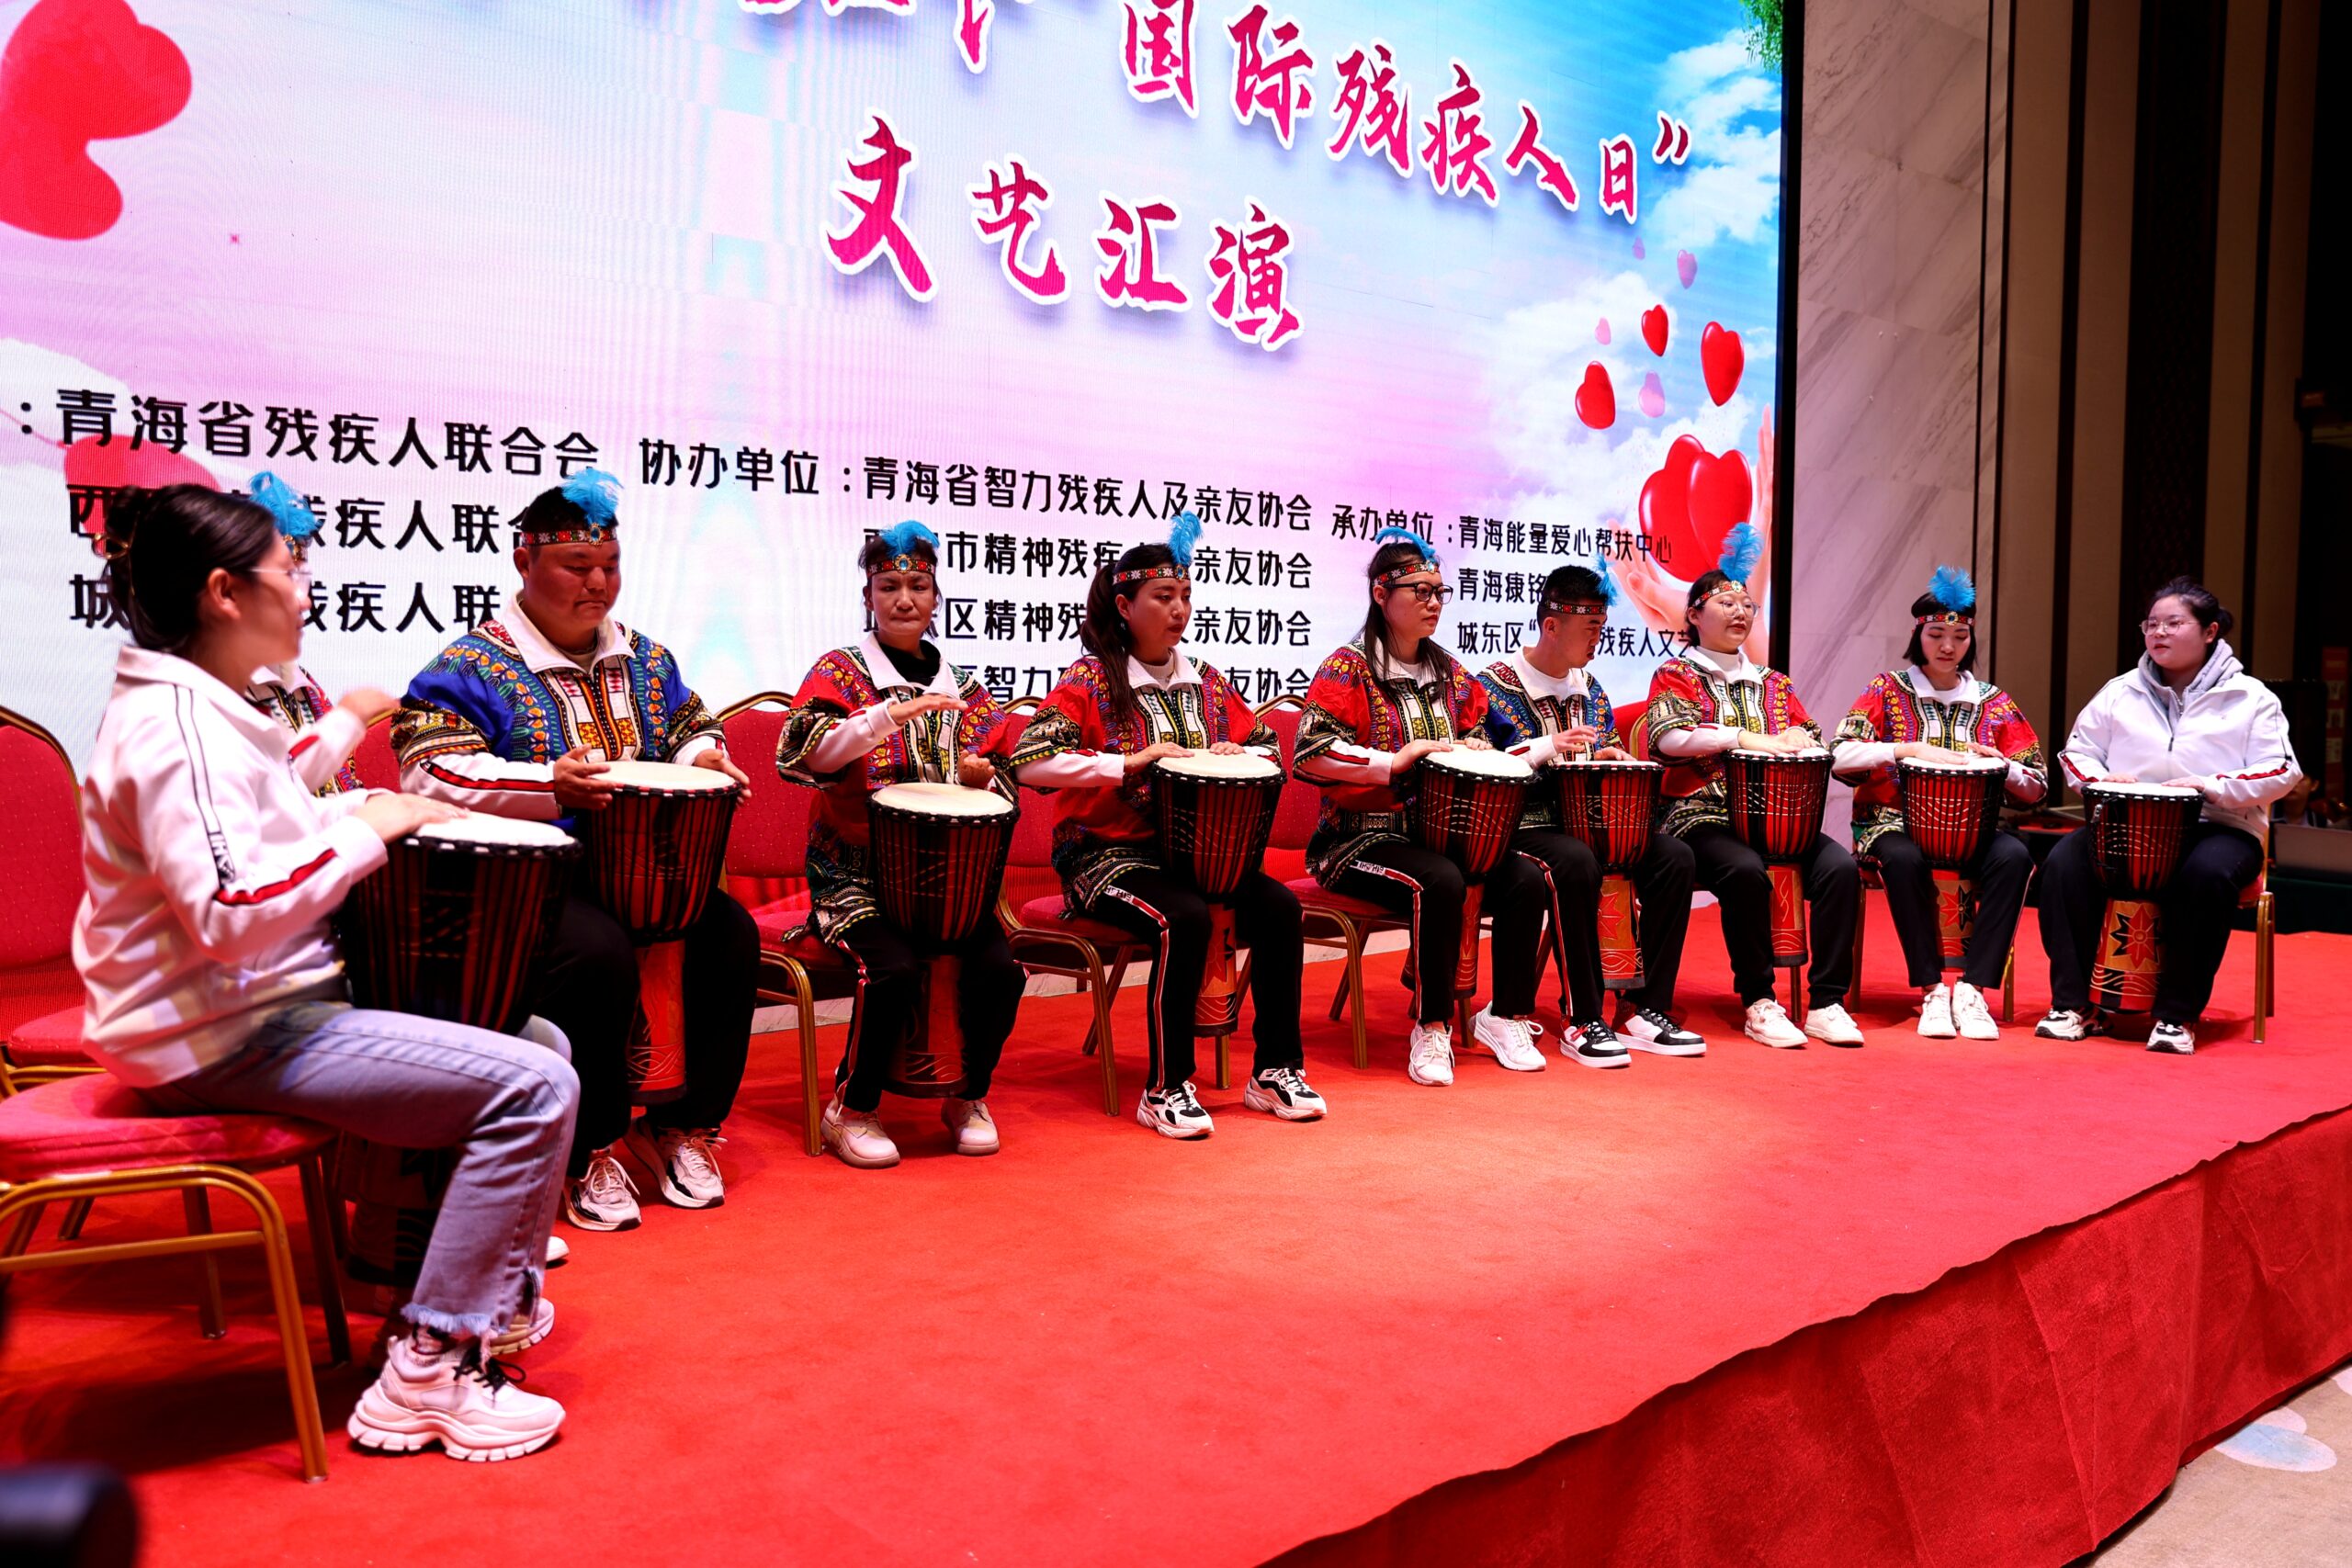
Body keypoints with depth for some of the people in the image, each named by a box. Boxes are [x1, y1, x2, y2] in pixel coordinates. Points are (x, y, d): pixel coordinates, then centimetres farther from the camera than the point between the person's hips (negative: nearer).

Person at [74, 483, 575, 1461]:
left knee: (533, 1040, 14)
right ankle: (428, 1376, -12)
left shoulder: (198, 707, 13)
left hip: (258, 1007, 11)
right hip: (226, 1041, -11)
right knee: (534, 1090, -20)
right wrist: (364, 832, -19)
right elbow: (233, 911, -30)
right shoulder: (173, 725, -20)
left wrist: (359, 811, 10)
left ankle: (491, 1281, 23)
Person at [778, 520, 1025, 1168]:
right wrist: (897, 711, -28)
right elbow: (803, 751, -19)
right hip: (856, 871, -3)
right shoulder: (841, 670, 1)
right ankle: (853, 1112, -4)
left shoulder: (961, 688, 13)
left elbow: (1001, 789, 13)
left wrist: (984, 778, -11)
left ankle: (971, 1097, 8)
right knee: (896, 968, -28)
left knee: (1000, 969, -19)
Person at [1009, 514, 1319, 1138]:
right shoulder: (1090, 680, -6)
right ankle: (1165, 1091, -18)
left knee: (1279, 907, -16)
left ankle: (1275, 1070, -2)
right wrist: (1130, 762, -26)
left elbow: (1269, 747, 20)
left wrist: (1234, 754, -4)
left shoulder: (1204, 682, 12)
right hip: (1106, 853, -6)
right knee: (1184, 918, -32)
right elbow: (1030, 761, -19)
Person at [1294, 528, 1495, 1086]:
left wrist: (1470, 748, 3)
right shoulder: (1349, 669, -7)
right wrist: (1393, 761, -24)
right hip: (1360, 838, -6)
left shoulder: (1450, 672, 14)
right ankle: (1431, 1028, -17)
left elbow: (1473, 733, 28)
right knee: (1440, 882, -34)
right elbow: (1310, 753, -18)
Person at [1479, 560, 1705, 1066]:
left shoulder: (1588, 686, 16)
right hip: (1521, 827, -7)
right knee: (1577, 864, -37)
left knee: (1674, 857, -14)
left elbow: (1608, 751, 25)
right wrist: (1547, 747, -24)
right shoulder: (1495, 685, -6)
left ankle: (1647, 1011, -9)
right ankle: (1585, 1021, -24)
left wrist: (1613, 758, 0)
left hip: (1587, 821, 7)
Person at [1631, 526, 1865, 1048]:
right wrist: (1745, 738, -20)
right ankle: (1759, 1003, -22)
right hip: (1702, 814, -5)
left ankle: (1826, 1003, -17)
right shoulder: (1677, 675, 7)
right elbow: (1667, 735, -13)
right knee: (1746, 870, -36)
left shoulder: (1770, 682, 23)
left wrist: (1795, 737, -7)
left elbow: (1811, 736, 17)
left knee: (1840, 867, -22)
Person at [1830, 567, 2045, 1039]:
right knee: (1905, 860, -36)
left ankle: (1972, 988, -24)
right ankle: (1932, 990, -23)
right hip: (1895, 823, -2)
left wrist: (2000, 764, -11)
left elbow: (2037, 788, 9)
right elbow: (1841, 756, -10)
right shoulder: (1888, 690, 5)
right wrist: (1910, 750, -20)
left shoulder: (1993, 702, 11)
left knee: (2014, 856, -30)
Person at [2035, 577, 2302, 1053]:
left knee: (2206, 874, -37)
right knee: (2064, 862, -26)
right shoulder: (2121, 692, 12)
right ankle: (2074, 1004, -20)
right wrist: (2100, 779, -9)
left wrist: (2207, 785, -18)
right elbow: (2077, 752, 14)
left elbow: (2281, 772, -3)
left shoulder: (2250, 698, 4)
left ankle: (2179, 1015, -24)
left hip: (2220, 828, -2)